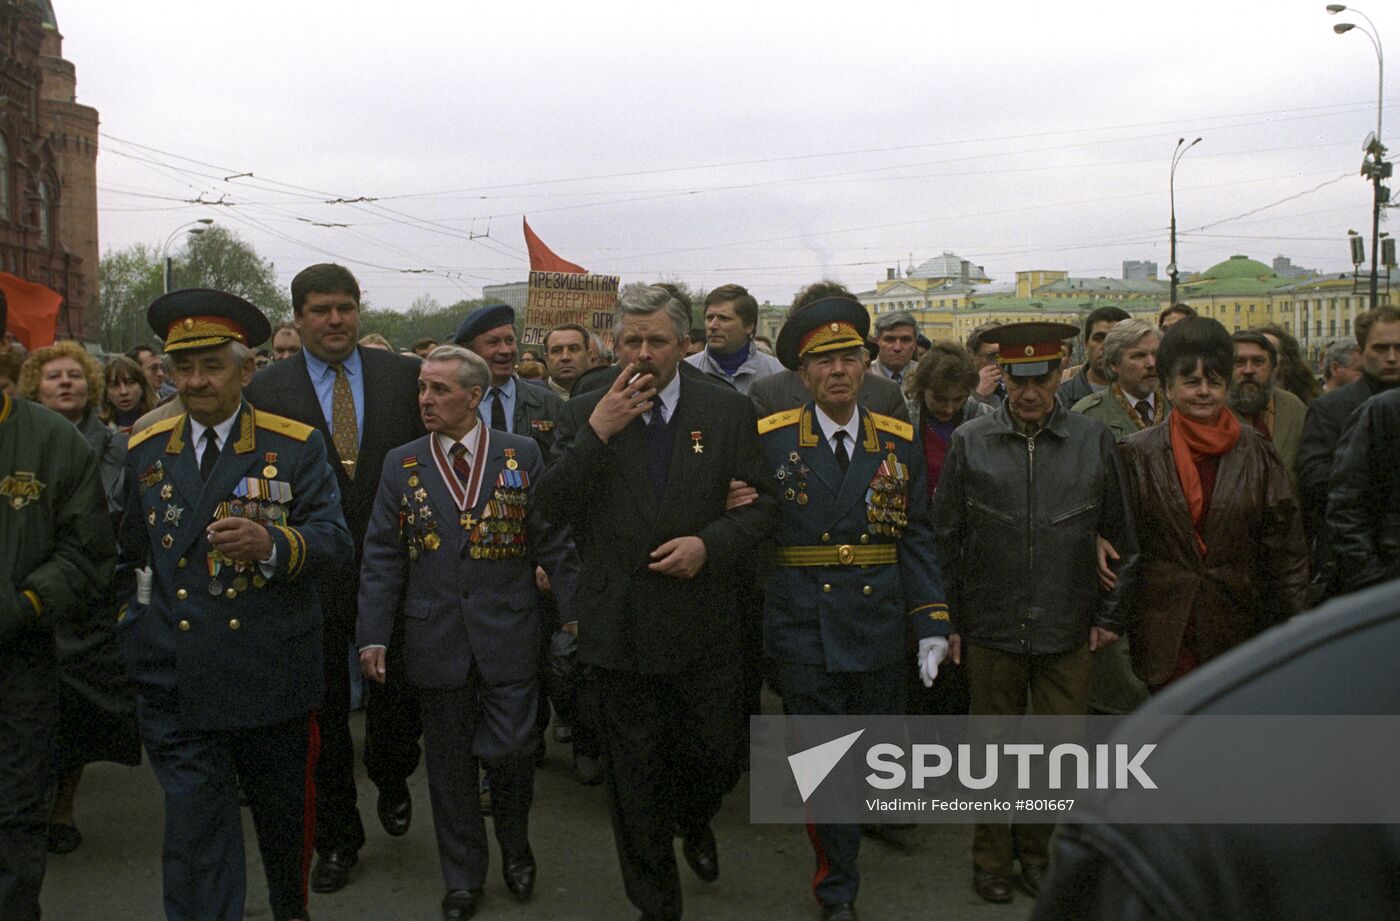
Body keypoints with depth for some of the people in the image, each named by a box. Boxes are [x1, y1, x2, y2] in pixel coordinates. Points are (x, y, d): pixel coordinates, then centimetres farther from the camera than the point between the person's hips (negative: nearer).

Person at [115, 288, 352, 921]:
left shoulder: (296, 446, -2)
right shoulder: (145, 452, 8)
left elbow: (334, 540, -11)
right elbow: (133, 555, 19)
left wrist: (271, 543, -29)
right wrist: (135, 627, 11)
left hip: (270, 676, -1)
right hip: (175, 682, 1)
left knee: (283, 815, 17)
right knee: (194, 833, -2)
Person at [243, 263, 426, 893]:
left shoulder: (403, 375, 0)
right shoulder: (267, 389, -4)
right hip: (310, 575, -1)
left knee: (397, 694, 14)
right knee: (322, 711, 11)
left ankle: (391, 783, 44)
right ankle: (337, 836, 27)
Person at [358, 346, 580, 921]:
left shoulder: (521, 455, 0)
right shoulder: (401, 464, 4)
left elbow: (553, 540, 1)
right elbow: (381, 556, 4)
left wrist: (577, 613, -4)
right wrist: (373, 635, -2)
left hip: (508, 636, -2)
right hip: (435, 644, 2)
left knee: (509, 751, -3)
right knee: (449, 765, 11)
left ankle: (514, 845, 28)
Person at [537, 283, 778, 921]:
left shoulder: (729, 411, -1)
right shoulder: (583, 414, -1)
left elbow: (761, 505, 0)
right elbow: (551, 508, -9)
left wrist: (709, 544, -18)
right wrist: (597, 433, -20)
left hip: (704, 625, 0)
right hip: (620, 624, 0)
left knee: (714, 754, 13)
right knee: (635, 775, 12)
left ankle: (694, 823, 49)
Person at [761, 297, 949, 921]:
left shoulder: (899, 443, 5)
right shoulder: (770, 440, -3)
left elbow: (915, 538, 5)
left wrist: (931, 623, -1)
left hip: (880, 628, 3)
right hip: (804, 629, -3)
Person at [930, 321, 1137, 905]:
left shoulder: (1095, 441, 1)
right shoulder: (970, 443, -1)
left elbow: (1122, 538, 8)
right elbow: (945, 539, 4)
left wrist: (1109, 615, 6)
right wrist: (951, 622, 3)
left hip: (1068, 632, 1)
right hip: (991, 630, 0)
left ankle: (1037, 851, 30)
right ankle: (992, 857, 28)